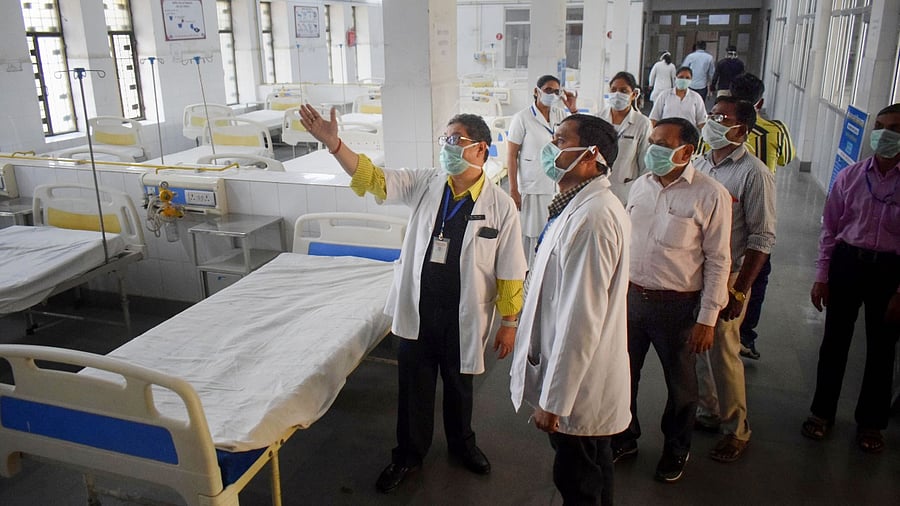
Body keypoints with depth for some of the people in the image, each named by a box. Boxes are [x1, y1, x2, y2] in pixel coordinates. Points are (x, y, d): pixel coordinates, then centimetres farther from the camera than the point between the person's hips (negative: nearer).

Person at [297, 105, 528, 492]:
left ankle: (461, 443, 47)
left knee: (458, 385, 21)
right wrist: (332, 143, -26)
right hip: (417, 311, 2)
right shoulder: (424, 183, -4)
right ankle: (409, 454, 38)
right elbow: (372, 179, -12)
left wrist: (508, 322, -4)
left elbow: (509, 271, -7)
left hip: (464, 316, -2)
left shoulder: (500, 205, -11)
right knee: (414, 386, 16)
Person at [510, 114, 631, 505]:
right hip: (586, 377, 10)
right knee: (594, 474, 26)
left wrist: (553, 400, -22)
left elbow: (581, 318, -28)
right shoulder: (581, 205, 6)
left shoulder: (592, 216, -27)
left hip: (578, 385, -9)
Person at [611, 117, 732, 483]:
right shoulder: (641, 185, 4)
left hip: (677, 305, -4)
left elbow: (718, 261, -11)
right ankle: (623, 439, 40)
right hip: (631, 297, 5)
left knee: (680, 384, 14)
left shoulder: (710, 195, -13)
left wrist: (707, 319, -12)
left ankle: (676, 450, 38)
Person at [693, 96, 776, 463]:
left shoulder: (754, 174, -13)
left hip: (726, 278, -6)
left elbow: (762, 238, -14)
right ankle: (706, 412, 34)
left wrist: (739, 290, -16)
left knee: (723, 353, 3)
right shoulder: (698, 165, 7)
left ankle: (736, 429, 22)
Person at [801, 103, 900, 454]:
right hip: (846, 261, 2)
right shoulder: (850, 176, -1)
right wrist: (822, 276, 2)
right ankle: (822, 412, 29)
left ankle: (871, 422, 31)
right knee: (835, 340, 12)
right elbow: (830, 228, 4)